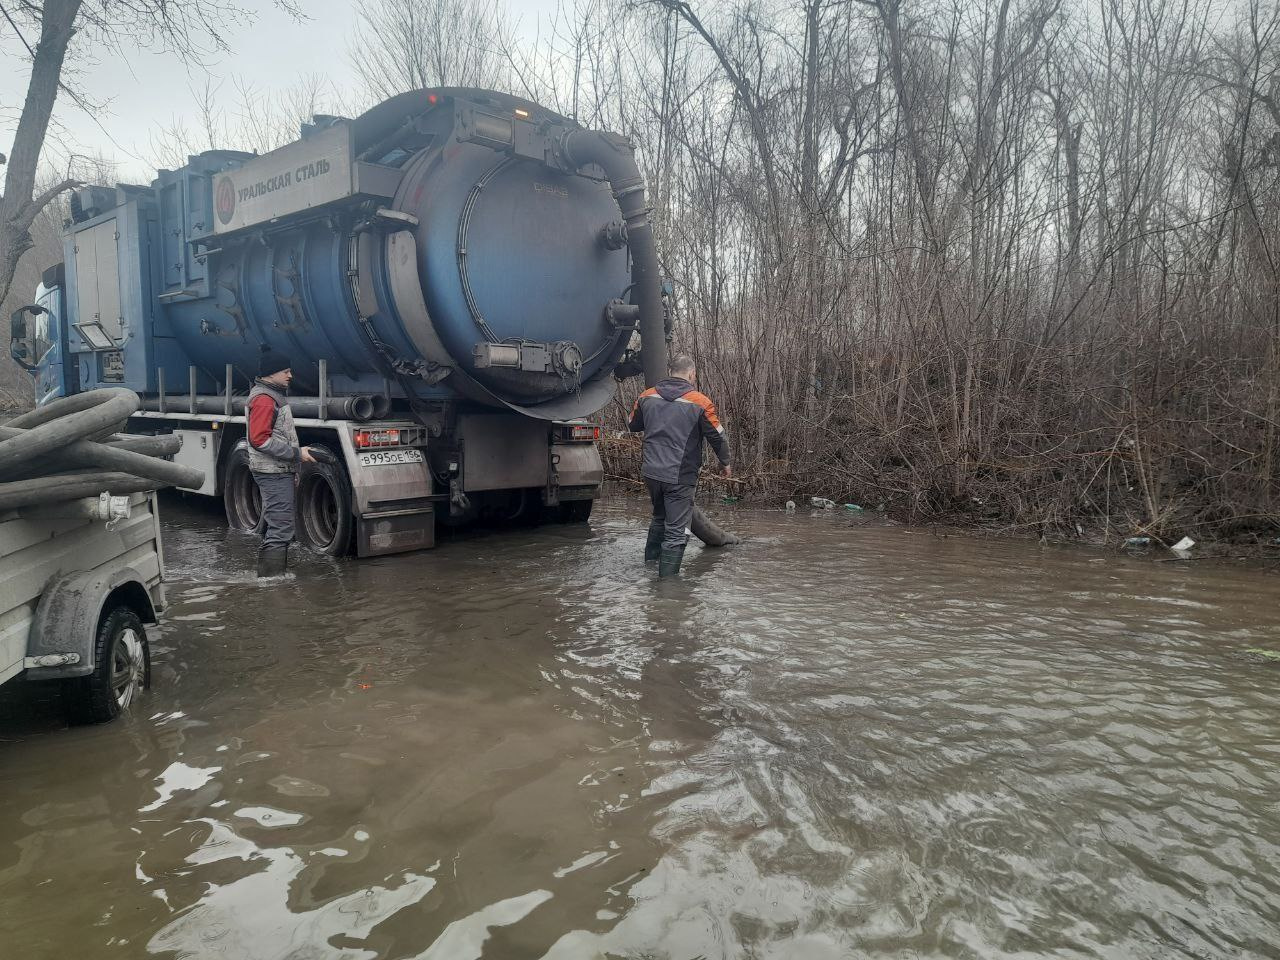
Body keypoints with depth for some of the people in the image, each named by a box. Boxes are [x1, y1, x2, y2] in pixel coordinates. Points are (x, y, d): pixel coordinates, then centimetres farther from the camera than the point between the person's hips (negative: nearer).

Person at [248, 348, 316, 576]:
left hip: (279, 472, 11)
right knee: (281, 530, -12)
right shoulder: (263, 399, -14)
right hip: (274, 473, -11)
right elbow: (260, 439, -23)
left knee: (275, 526, 17)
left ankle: (269, 576, 26)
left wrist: (292, 471, 24)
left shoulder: (274, 395, 19)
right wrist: (297, 453, -20)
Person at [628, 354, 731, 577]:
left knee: (660, 516, 29)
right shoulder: (700, 402, -10)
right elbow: (717, 437, -1)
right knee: (677, 529, 1)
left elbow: (633, 426, 19)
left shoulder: (647, 397, 4)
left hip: (651, 472, 6)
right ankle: (668, 576, 3)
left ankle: (651, 557, 43)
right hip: (679, 477, -6)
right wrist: (725, 463, 16)